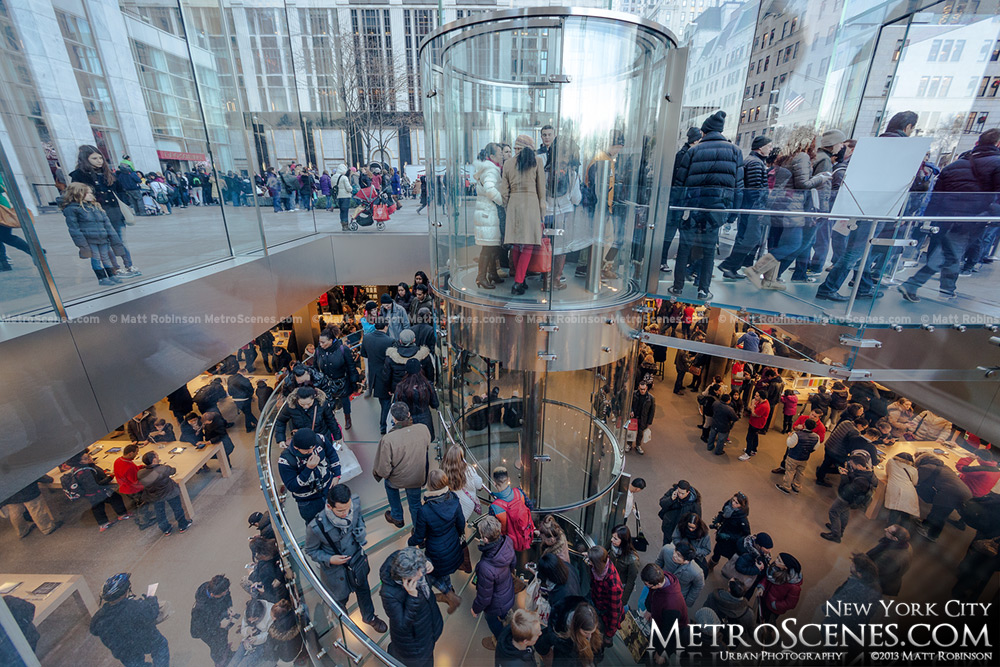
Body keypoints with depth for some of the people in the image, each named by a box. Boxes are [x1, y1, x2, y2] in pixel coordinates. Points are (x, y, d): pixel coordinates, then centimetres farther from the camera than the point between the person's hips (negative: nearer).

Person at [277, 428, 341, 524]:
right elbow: (291, 487, -24)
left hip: (329, 488, 3)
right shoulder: (285, 461, -29)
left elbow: (332, 454, 1)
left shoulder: (320, 440, -20)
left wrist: (336, 475, 0)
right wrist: (308, 468, -36)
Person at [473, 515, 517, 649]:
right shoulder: (506, 542, -30)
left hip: (496, 606, -4)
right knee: (504, 616, 36)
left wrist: (475, 609, -6)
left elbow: (484, 597, -27)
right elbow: (513, 561, -6)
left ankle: (500, 643, 57)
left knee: (494, 622, 30)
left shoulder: (486, 568, -46)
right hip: (509, 592, 4)